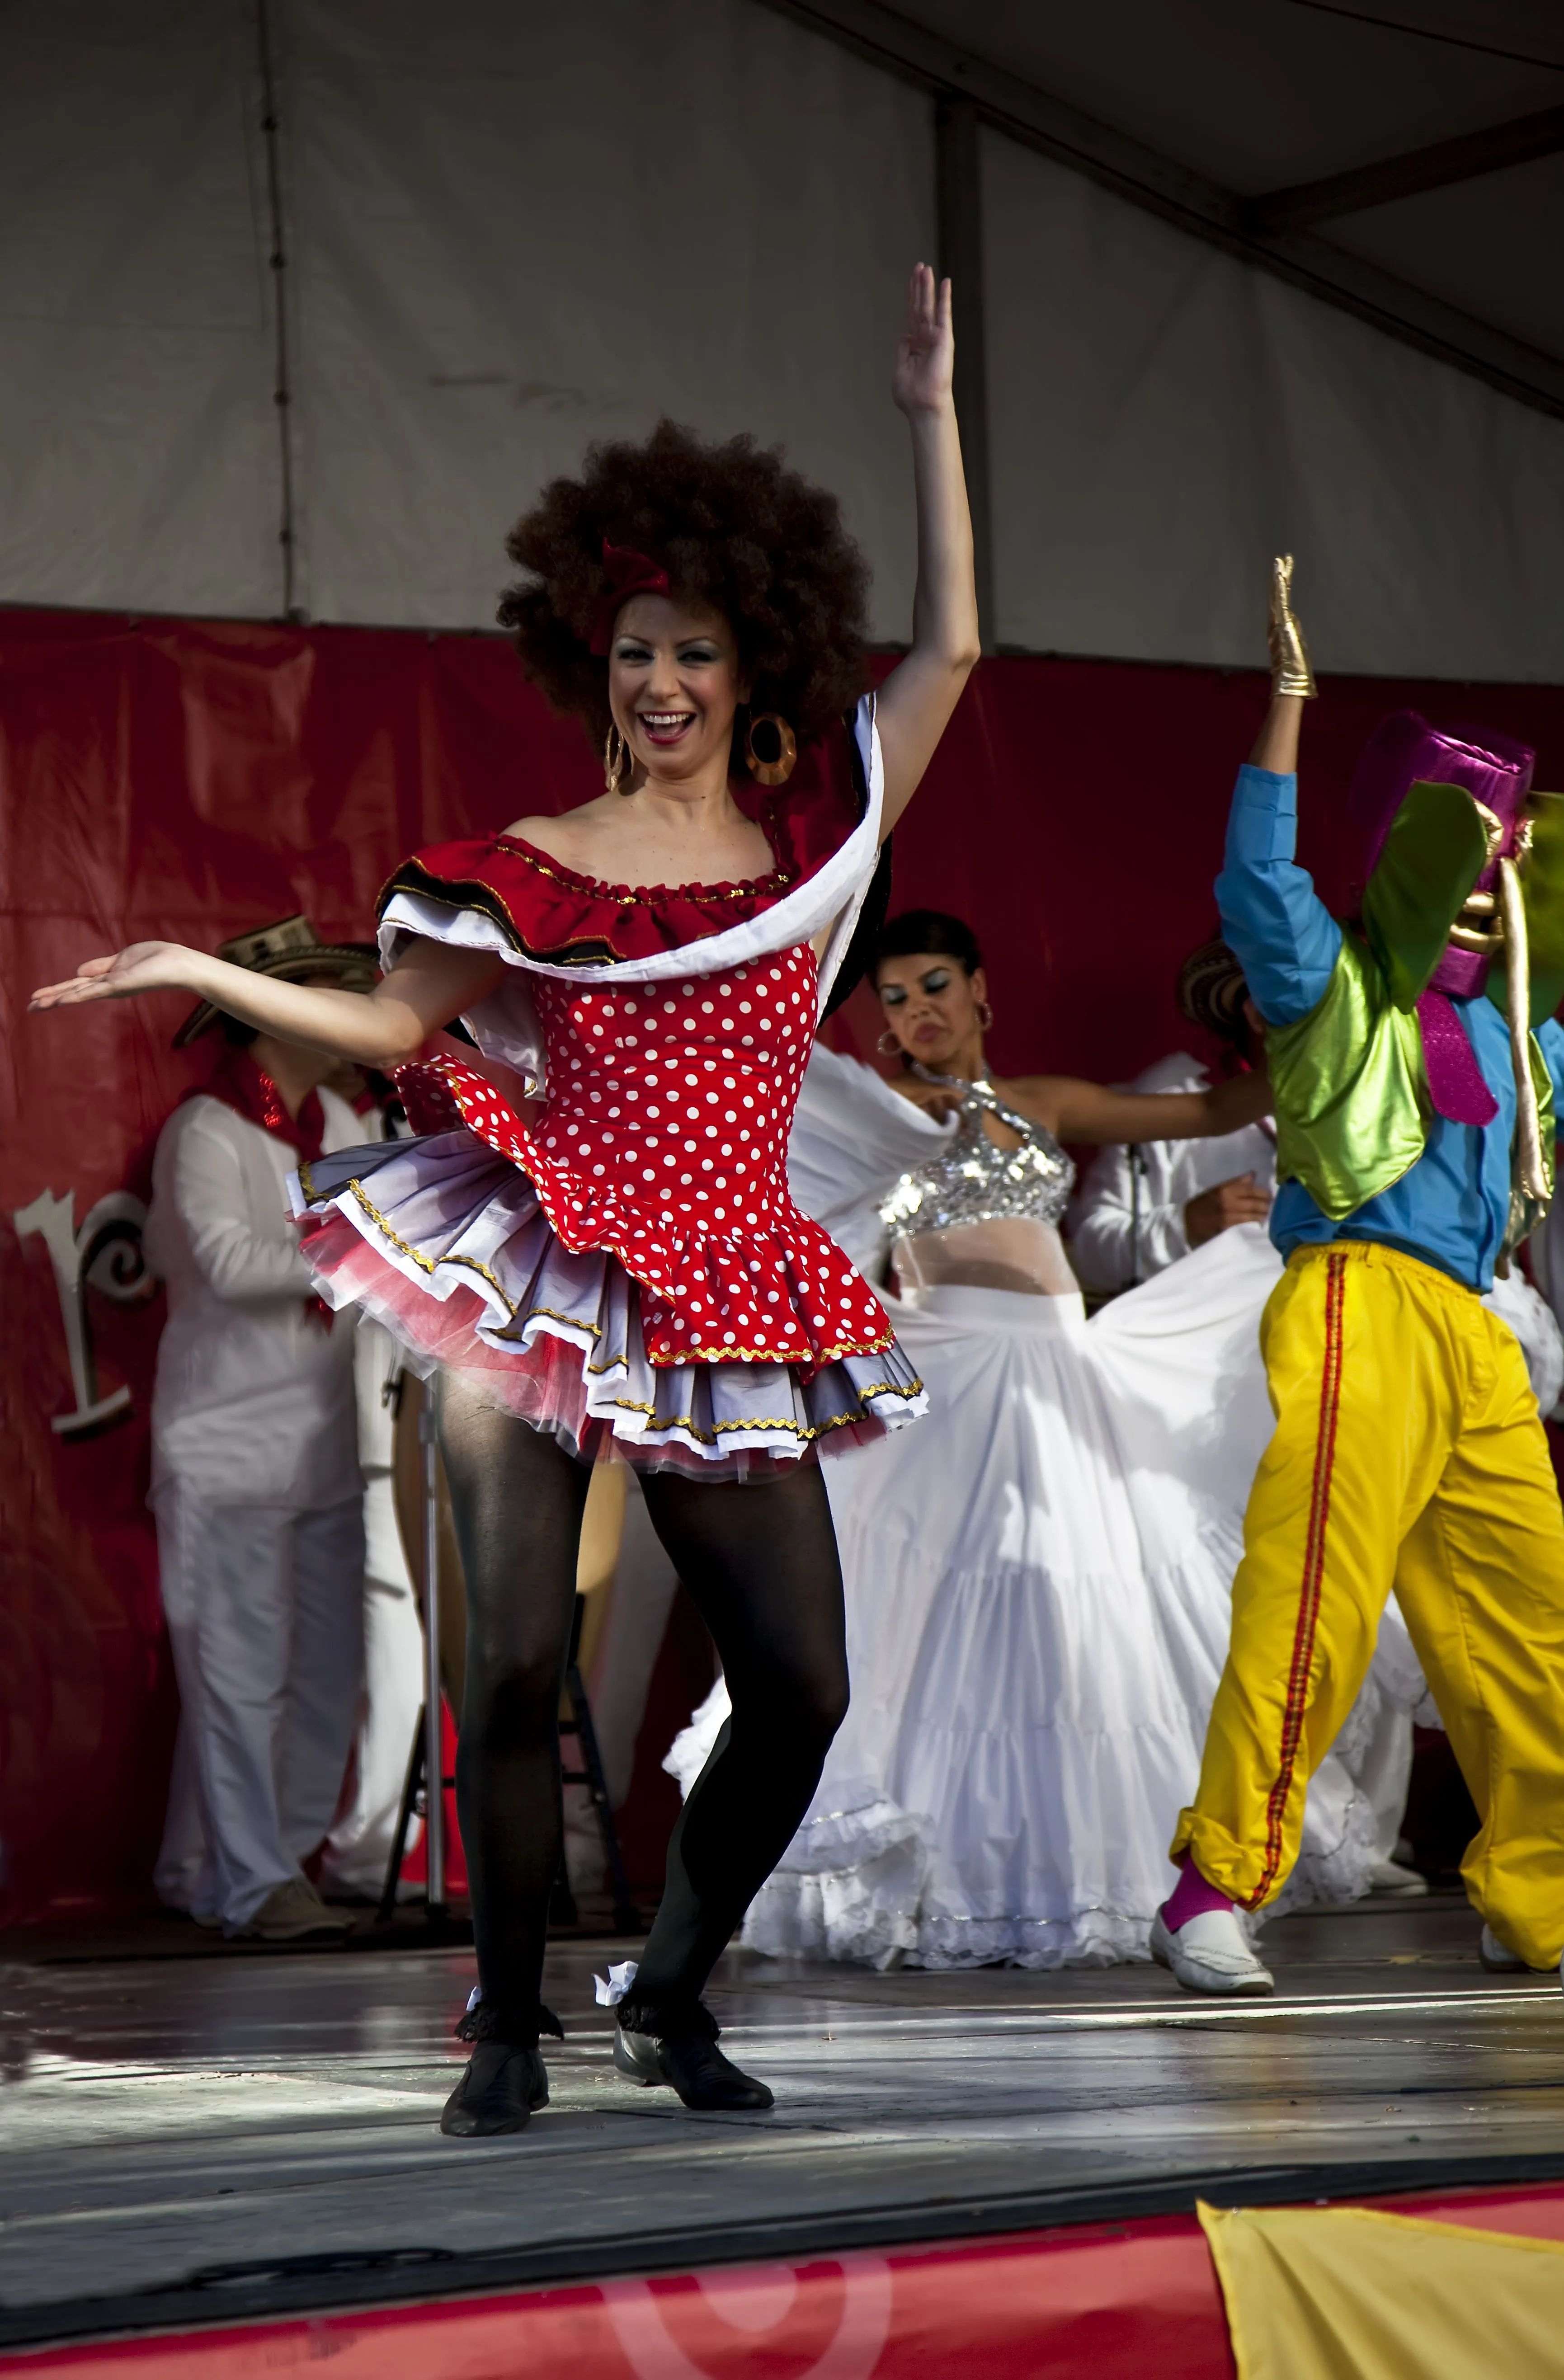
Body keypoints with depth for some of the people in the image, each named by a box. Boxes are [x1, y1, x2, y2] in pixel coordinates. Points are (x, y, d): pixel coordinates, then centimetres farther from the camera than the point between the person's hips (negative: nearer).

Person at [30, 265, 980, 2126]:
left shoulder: (813, 834, 8)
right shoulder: (528, 870, 7)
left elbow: (949, 647, 4)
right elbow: (388, 1023, 13)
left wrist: (931, 419, 3)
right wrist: (198, 972, 3)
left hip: (727, 1307, 2)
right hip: (536, 1278, -2)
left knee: (799, 1686, -3)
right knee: (515, 1662, -9)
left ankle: (670, 1997, 17)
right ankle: (508, 2026, 5)